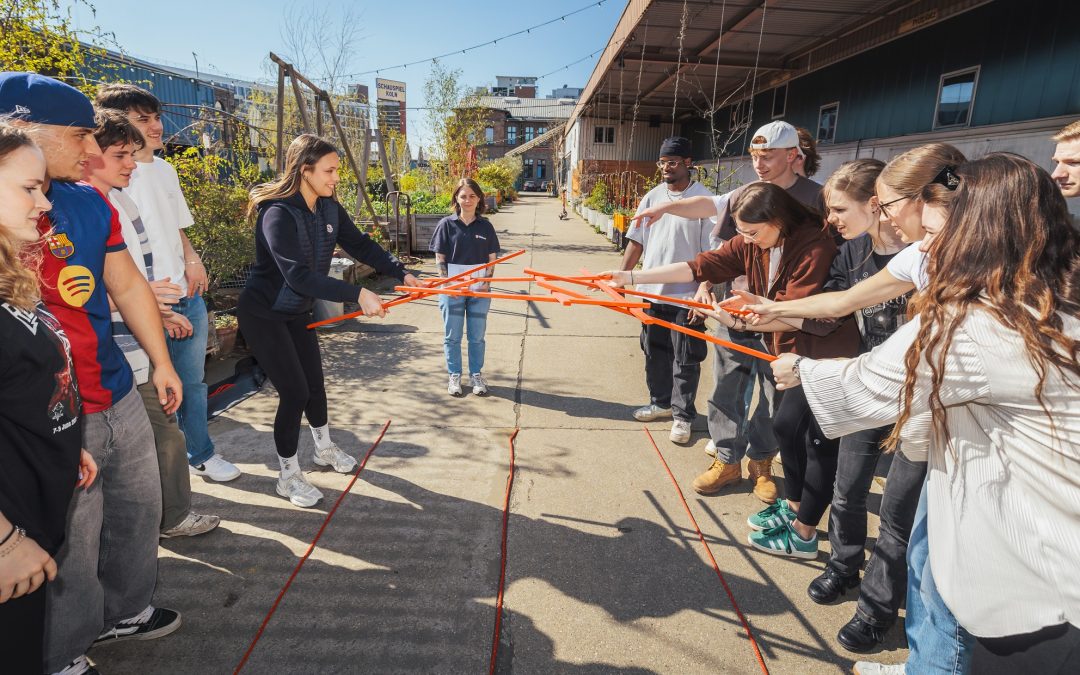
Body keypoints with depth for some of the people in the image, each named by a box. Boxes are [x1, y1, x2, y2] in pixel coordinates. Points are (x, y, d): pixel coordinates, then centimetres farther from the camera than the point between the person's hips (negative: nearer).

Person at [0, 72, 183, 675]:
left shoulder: (92, 203, 4)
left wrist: (162, 362, 17)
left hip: (121, 397, 7)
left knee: (139, 511, 21)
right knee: (70, 546, 9)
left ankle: (126, 610, 45)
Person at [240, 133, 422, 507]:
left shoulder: (329, 208, -4)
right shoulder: (278, 214, -29)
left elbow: (360, 244, -4)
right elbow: (298, 276, -37)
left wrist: (402, 273, -16)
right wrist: (358, 294, -42)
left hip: (297, 312, 7)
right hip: (263, 315, -7)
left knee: (314, 382, 15)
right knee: (294, 391, -7)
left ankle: (325, 449, 39)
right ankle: (288, 476, 13)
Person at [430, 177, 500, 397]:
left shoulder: (485, 226, 4)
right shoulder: (446, 224, -1)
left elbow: (492, 258, 6)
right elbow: (440, 258, 0)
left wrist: (486, 282, -6)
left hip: (479, 289, 1)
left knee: (477, 336, 8)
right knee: (452, 336, 7)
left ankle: (476, 375, 22)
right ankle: (454, 376, 21)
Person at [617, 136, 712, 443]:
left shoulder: (704, 200, -10)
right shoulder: (652, 197, 7)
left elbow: (711, 254, -12)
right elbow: (636, 242, 10)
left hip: (686, 295, -5)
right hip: (652, 291, 6)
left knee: (685, 359, 5)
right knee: (655, 352, 17)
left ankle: (682, 415, 19)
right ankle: (661, 403, 35)